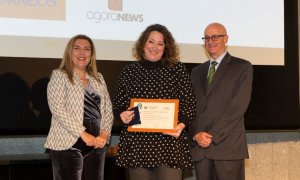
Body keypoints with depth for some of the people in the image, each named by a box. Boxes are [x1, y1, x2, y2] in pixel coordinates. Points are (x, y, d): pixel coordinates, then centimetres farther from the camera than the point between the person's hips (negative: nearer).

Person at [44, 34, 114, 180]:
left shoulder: (98, 79, 15)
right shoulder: (59, 75, -1)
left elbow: (107, 109, 13)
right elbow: (57, 109, -13)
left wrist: (104, 134, -5)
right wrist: (83, 134, -18)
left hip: (96, 145, 6)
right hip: (68, 144, -5)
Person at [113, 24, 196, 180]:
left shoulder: (178, 70, 7)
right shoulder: (129, 71, 9)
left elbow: (190, 103, 6)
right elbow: (117, 103, 13)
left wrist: (182, 124, -12)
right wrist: (122, 114, -9)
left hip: (170, 144, -1)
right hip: (137, 143, 1)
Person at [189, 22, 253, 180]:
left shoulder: (242, 67, 3)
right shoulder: (197, 72, 19)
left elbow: (239, 106, -7)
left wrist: (213, 136, -12)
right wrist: (196, 134, -6)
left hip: (228, 145, -4)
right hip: (199, 145, 4)